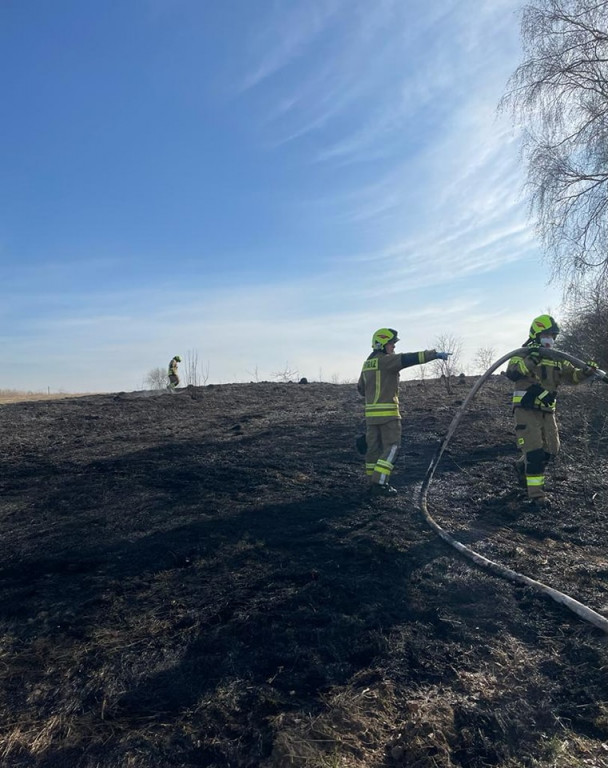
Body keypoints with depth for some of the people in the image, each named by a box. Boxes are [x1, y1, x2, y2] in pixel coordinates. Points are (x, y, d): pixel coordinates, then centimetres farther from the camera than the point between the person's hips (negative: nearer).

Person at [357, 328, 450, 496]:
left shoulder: (367, 364, 15)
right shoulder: (387, 360, -11)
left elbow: (361, 388, 23)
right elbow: (409, 359, -19)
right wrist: (435, 354, -19)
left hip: (371, 412, 8)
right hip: (388, 412, -8)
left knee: (374, 447, 11)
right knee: (392, 447, -3)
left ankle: (374, 483, 17)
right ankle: (379, 484, -8)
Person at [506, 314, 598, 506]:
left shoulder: (557, 359, 16)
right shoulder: (524, 354, -5)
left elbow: (571, 375, 12)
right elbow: (511, 373, -21)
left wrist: (585, 372, -8)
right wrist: (530, 360, -34)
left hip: (547, 410, 7)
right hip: (527, 409, -7)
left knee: (551, 449, 12)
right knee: (534, 450, -9)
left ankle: (522, 465, 36)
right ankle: (536, 493, -2)